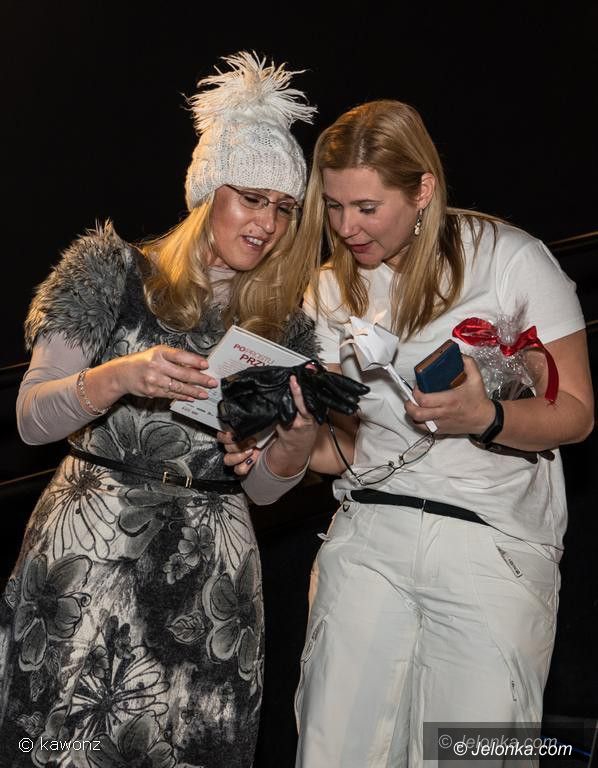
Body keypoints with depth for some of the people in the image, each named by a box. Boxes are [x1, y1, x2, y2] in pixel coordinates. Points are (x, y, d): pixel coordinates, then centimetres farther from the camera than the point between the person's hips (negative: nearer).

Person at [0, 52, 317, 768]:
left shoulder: (284, 324, 7)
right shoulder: (115, 272, -1)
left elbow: (266, 485, 9)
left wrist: (288, 439, -12)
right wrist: (120, 376, -22)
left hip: (209, 572, 3)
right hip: (87, 554, -2)